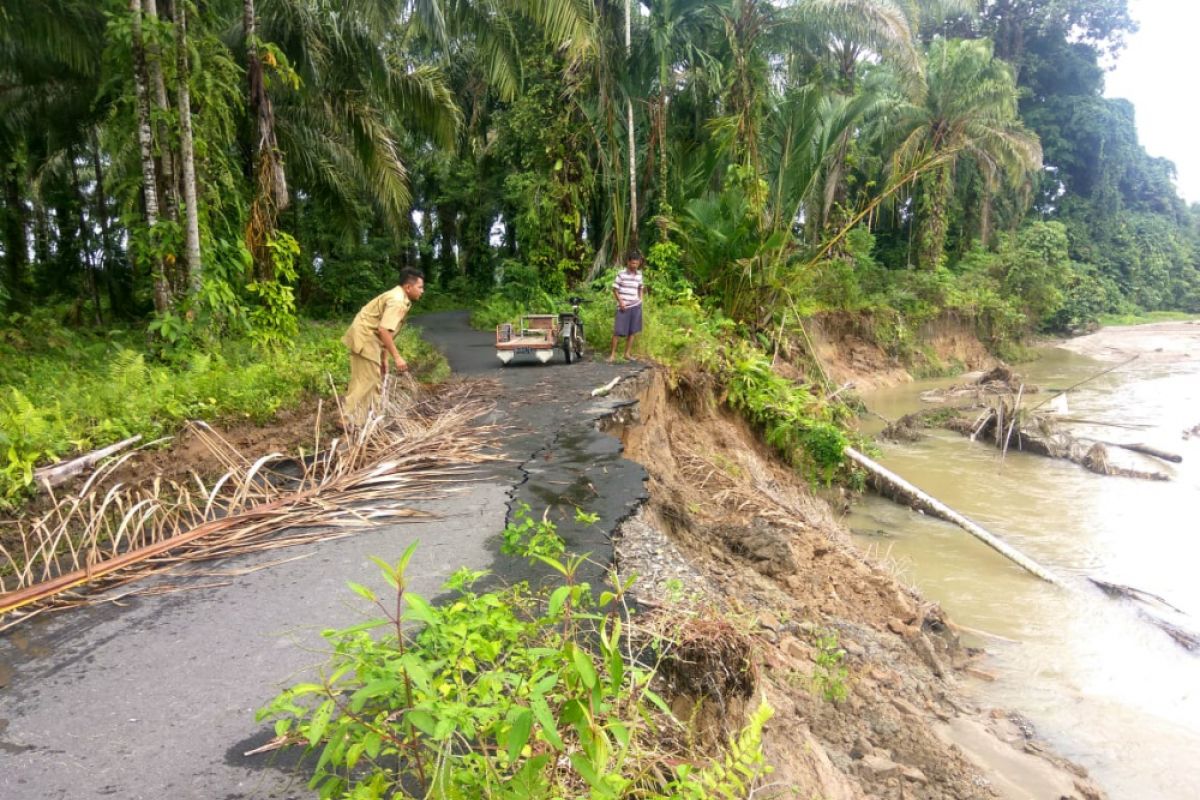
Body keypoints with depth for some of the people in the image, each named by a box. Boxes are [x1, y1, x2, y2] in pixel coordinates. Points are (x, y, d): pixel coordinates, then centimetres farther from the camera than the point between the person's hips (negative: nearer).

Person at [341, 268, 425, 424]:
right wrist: (396, 357, -28)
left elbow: (385, 331, 18)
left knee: (374, 380, 15)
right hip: (364, 337, -11)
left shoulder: (399, 298, 13)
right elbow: (384, 330, -30)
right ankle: (349, 422, -4)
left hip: (366, 337, 11)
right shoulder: (397, 301, -20)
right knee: (365, 381, -8)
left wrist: (384, 358, 20)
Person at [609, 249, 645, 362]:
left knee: (632, 331, 8)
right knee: (618, 331, -4)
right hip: (623, 307, -4)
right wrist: (620, 302, -11)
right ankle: (613, 353, 5)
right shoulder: (621, 274, -7)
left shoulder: (639, 275, 6)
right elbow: (615, 289, -4)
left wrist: (641, 298, 6)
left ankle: (627, 353, 17)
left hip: (636, 306, 5)